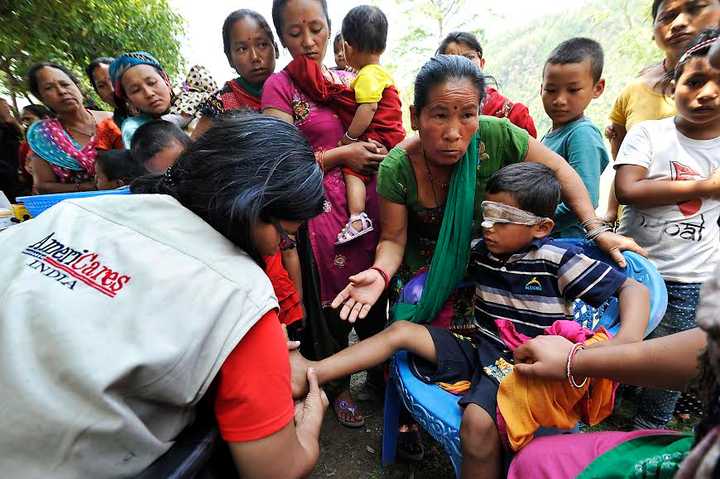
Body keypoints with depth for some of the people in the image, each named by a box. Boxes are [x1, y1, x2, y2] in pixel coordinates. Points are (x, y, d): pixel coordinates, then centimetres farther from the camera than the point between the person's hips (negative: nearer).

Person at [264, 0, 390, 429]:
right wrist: (342, 154, -10)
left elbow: (379, 136, 24)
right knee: (331, 301, 5)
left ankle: (380, 370, 39)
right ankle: (338, 387, 32)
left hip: (368, 202, 5)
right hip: (321, 210, -4)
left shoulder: (350, 79, 15)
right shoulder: (280, 85, 0)